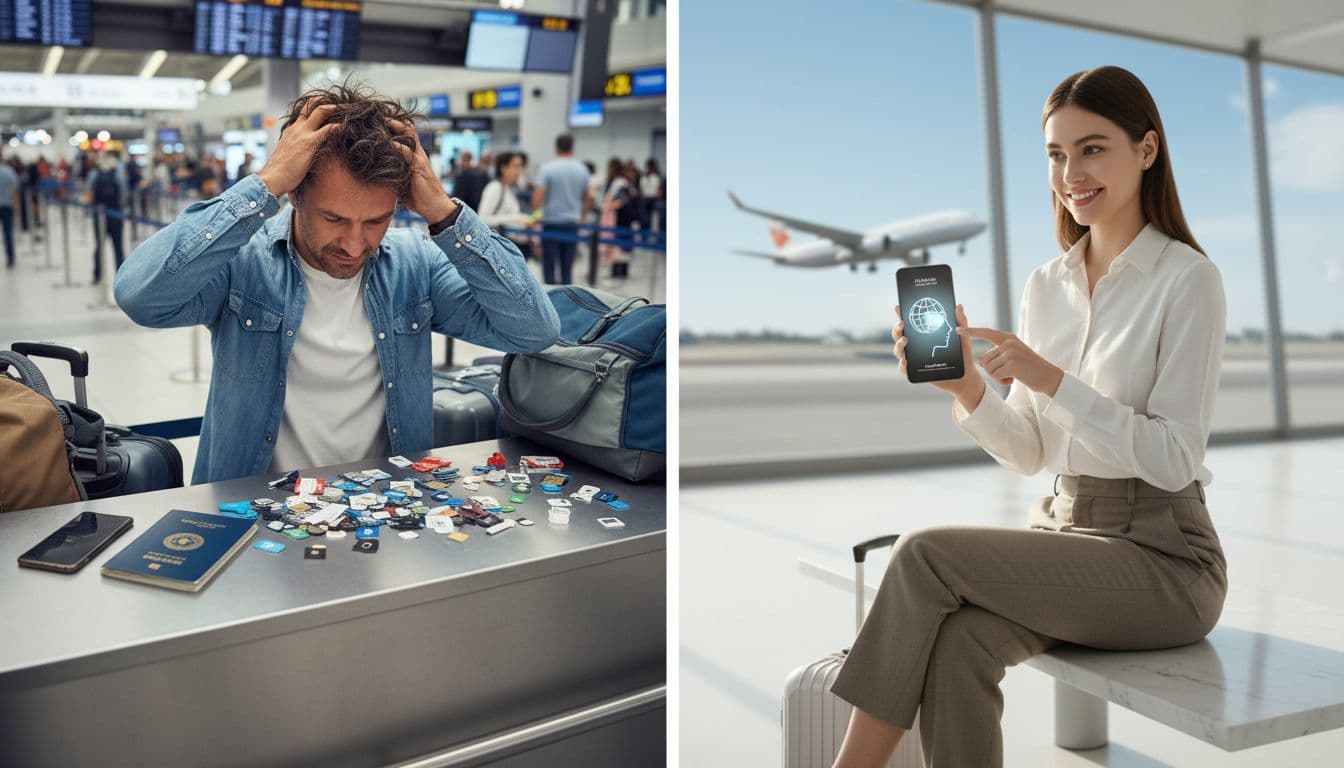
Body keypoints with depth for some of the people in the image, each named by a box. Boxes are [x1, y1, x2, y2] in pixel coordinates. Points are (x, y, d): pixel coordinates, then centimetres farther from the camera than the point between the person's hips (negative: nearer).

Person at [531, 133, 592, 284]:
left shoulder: (547, 168, -8)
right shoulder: (582, 170, 5)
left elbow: (538, 197, -15)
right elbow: (588, 199, 12)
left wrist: (534, 214, -3)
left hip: (551, 223, -3)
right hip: (572, 224, 3)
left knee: (549, 266, 2)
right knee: (567, 269, 7)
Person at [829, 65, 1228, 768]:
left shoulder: (1187, 278, -8)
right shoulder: (1046, 284, 10)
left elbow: (1174, 459, -14)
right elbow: (1030, 453, 9)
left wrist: (1053, 380, -23)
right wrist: (967, 388, -10)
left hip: (1161, 555, -5)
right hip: (1063, 530, 5)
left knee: (924, 554, -24)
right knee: (957, 643, -26)